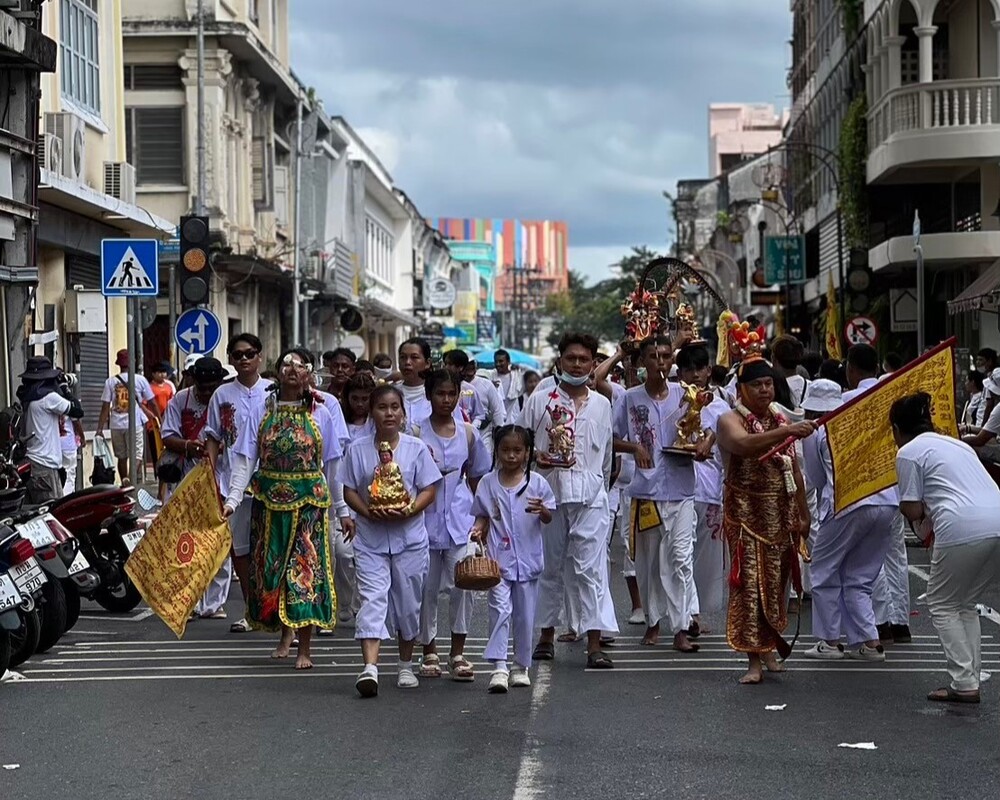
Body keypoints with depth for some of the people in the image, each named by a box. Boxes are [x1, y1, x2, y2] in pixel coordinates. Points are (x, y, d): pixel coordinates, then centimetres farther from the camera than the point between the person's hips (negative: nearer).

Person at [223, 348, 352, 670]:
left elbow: (333, 467, 3)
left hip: (309, 501, -2)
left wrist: (343, 511, 2)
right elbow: (245, 461, -1)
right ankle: (286, 632, 24)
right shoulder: (261, 413, 4)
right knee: (271, 567, 6)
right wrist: (232, 499, -13)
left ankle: (305, 646, -4)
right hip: (269, 499, 2)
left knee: (305, 568, -7)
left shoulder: (321, 414, 2)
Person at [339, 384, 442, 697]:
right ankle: (369, 668, -22)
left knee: (408, 603, 10)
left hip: (410, 537, 1)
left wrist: (408, 510, -19)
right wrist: (368, 511, -16)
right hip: (370, 538, -1)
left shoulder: (416, 448, 0)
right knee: (372, 600, -12)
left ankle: (406, 665, 27)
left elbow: (429, 490, -1)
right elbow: (349, 490, 2)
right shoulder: (357, 449, 2)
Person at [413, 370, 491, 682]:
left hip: (460, 519, 2)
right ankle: (429, 652, 16)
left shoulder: (468, 433, 8)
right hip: (426, 518, -1)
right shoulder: (416, 433, -1)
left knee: (463, 584, -5)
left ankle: (457, 653, 4)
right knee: (427, 587, 4)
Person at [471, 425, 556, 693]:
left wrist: (541, 510, -20)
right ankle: (499, 667, -15)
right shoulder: (488, 483, 3)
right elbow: (483, 516, 11)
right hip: (498, 558, -1)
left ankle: (522, 666, 21)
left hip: (527, 558, 1)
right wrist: (478, 529, -10)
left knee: (525, 613, 8)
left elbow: (548, 518, 2)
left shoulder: (536, 482, 0)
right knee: (500, 608, -12)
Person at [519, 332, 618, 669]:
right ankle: (547, 635, 21)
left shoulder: (601, 404, 13)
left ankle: (595, 644, -11)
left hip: (589, 493, 0)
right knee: (549, 565, 8)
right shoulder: (539, 400, 5)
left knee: (590, 566, -7)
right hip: (548, 490, 0)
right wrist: (534, 456, -13)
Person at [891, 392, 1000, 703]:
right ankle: (971, 678, 16)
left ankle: (964, 683, 3)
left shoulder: (908, 452, 7)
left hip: (963, 528, -7)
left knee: (943, 605, 10)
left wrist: (905, 507, 25)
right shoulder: (956, 444, 29)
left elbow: (912, 509, 3)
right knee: (967, 603, 22)